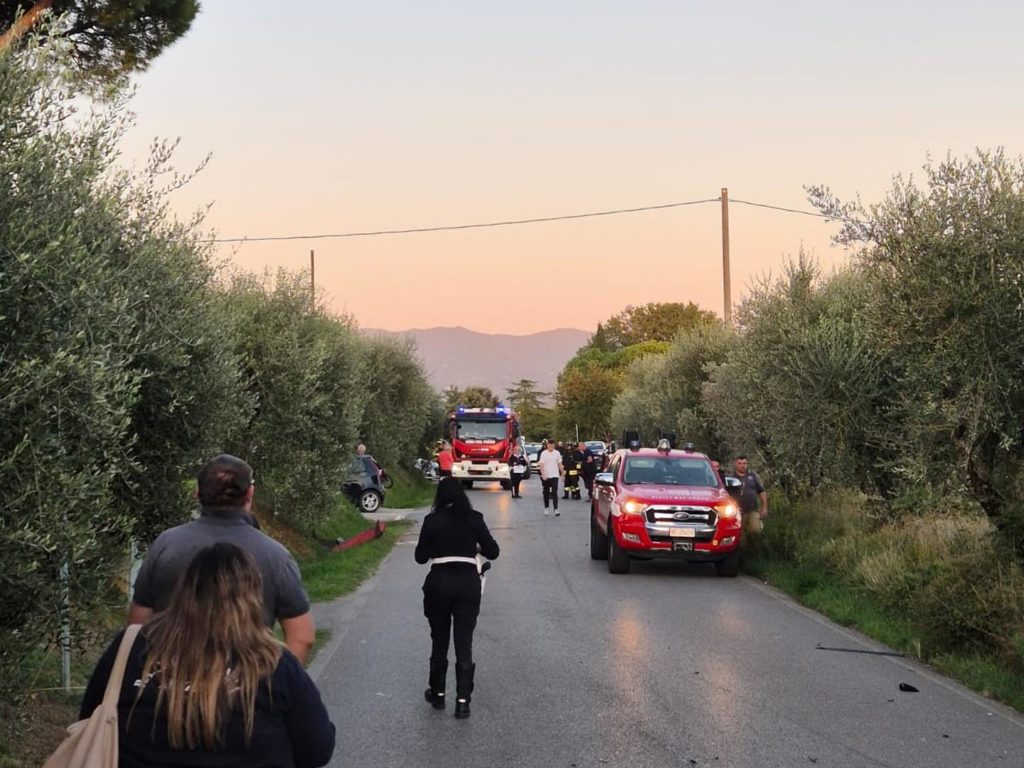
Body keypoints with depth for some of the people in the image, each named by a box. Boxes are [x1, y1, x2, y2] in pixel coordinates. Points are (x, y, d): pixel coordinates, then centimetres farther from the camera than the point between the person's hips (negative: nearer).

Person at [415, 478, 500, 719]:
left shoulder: (432, 520, -3)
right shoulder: (474, 518, 0)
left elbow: (421, 557, 0)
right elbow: (493, 552, 1)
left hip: (439, 582, 0)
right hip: (468, 582, 0)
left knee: (439, 641, 15)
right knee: (464, 644, 3)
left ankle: (438, 694, 26)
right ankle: (463, 701, -2)